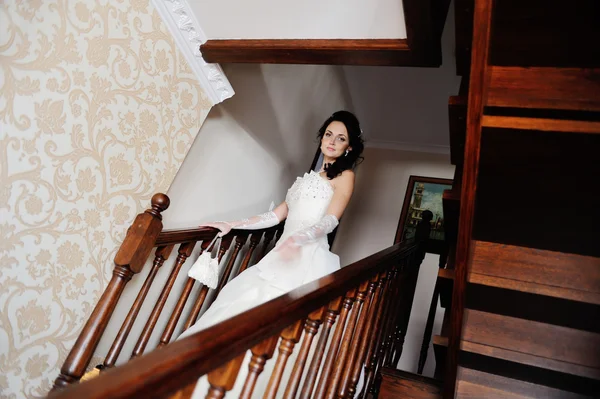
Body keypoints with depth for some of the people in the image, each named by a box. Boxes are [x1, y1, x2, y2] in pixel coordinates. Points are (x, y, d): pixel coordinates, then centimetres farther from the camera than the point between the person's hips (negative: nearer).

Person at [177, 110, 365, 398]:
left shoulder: (344, 176, 5)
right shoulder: (310, 177, 28)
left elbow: (330, 220, -12)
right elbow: (277, 215, 23)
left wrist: (299, 238, -32)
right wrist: (232, 225, 18)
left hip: (307, 259, -7)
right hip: (284, 255, 7)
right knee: (246, 311, -2)